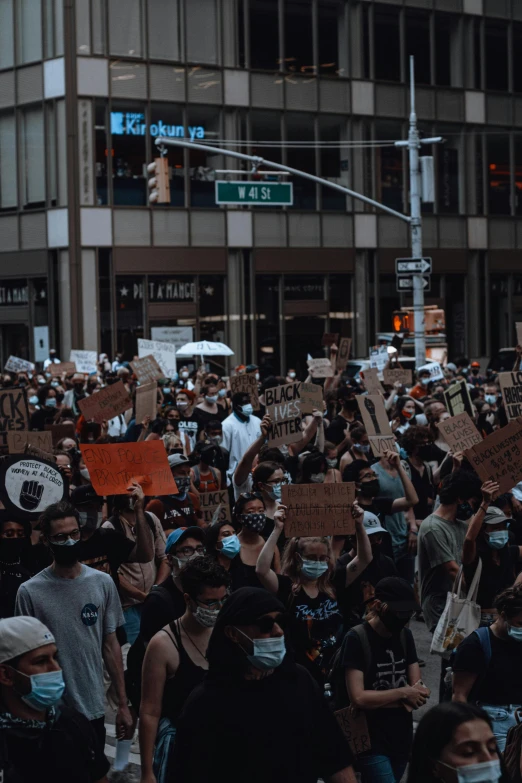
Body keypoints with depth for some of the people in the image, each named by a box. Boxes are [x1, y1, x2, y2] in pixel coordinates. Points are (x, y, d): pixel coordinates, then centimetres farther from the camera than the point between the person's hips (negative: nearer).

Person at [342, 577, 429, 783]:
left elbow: (418, 694, 4)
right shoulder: (357, 639, -13)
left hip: (403, 740, 6)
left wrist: (380, 701, -15)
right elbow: (358, 698, -20)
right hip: (372, 743, -6)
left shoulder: (405, 636, 7)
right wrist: (403, 693, -13)